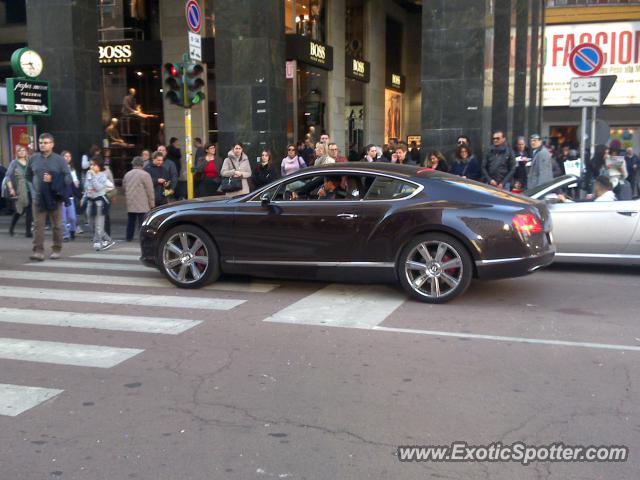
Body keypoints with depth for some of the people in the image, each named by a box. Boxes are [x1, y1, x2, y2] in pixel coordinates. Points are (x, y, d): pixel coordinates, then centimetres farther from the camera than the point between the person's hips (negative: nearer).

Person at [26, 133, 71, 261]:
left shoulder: (59, 160, 0)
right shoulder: (33, 158, 7)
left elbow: (68, 178, -3)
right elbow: (28, 176, 20)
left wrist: (53, 180, -16)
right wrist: (37, 184, 12)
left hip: (54, 197, -1)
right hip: (38, 198, 1)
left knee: (57, 225, 6)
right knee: (38, 225, -5)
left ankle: (56, 250, 16)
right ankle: (38, 250, -6)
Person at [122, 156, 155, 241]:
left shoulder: (127, 174, 11)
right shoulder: (145, 174, -9)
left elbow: (124, 188, 18)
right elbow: (150, 190, -10)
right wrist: (152, 203, -3)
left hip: (130, 203, 6)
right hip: (142, 204, -6)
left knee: (130, 221, 14)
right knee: (142, 221, -5)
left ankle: (129, 237, 19)